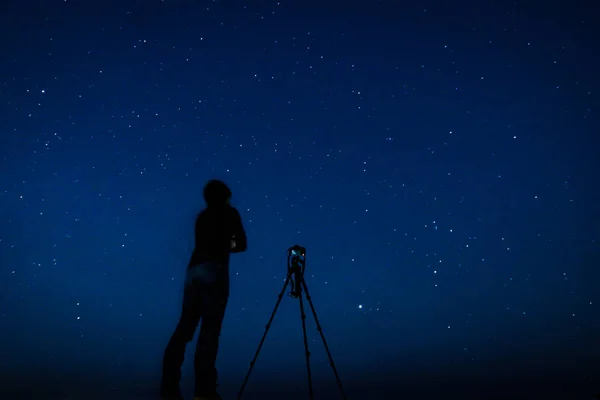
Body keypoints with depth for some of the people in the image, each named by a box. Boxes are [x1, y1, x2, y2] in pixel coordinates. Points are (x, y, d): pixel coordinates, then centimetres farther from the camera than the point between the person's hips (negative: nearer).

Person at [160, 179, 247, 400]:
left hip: (194, 270, 6)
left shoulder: (202, 216, 22)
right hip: (214, 271, -6)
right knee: (210, 329, -7)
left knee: (185, 327, 6)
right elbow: (241, 244, 9)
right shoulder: (230, 213, 7)